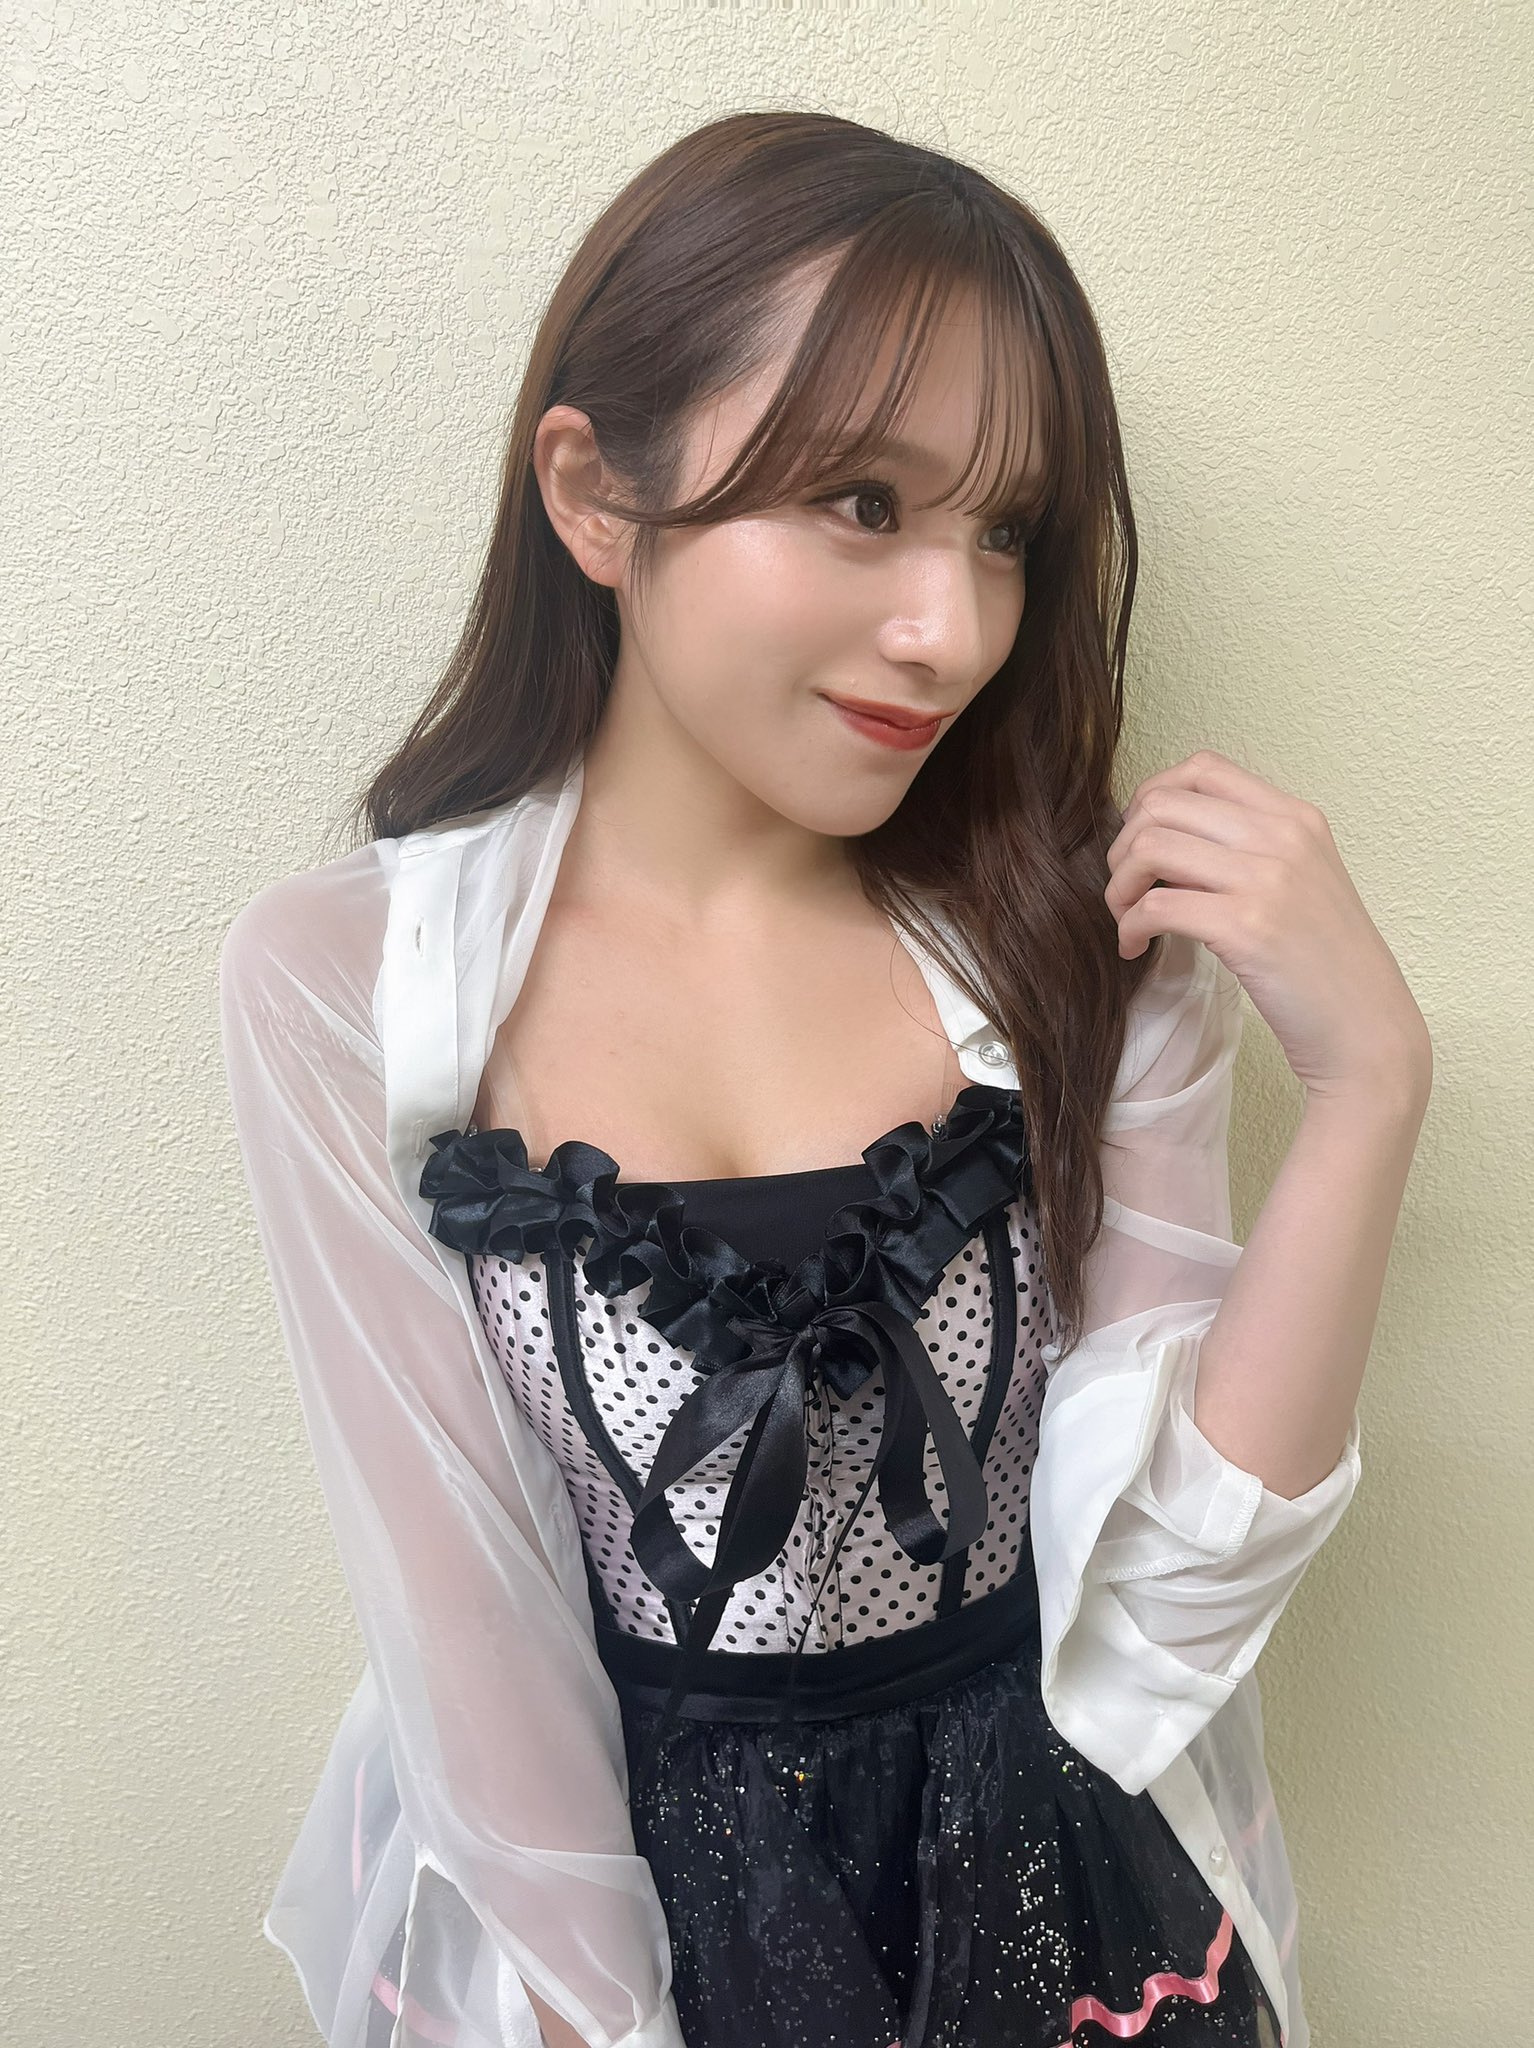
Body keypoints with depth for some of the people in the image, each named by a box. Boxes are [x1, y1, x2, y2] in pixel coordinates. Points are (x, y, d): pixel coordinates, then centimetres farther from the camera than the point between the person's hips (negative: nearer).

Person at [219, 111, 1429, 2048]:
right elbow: (462, 1609, -14)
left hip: (1061, 1864, 3)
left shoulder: (1084, 940, -13)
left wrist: (1365, 1085, -26)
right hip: (601, 1851, -1)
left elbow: (1167, 1584, -16)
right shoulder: (334, 986, -19)